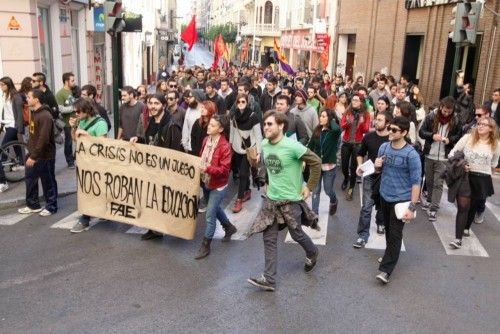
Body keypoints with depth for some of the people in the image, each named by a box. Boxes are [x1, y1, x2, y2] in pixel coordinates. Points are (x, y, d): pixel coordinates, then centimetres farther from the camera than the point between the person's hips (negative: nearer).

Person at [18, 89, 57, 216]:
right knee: (30, 179, 16)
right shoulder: (34, 113, 10)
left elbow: (43, 139, -26)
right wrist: (31, 152, 14)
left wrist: (34, 156, -24)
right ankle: (33, 205, 29)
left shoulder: (45, 116, -21)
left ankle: (51, 207, 18)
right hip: (33, 154, 10)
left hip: (44, 156, -9)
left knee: (48, 182, 4)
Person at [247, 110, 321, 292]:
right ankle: (269, 279, 10)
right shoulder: (264, 145, -1)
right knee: (269, 238, 3)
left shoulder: (292, 146, -22)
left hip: (290, 200, -5)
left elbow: (316, 162, -15)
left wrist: (309, 186, -12)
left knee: (296, 234, 14)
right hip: (271, 199, 6)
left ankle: (312, 253, 47)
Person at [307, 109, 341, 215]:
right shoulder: (317, 130, 0)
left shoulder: (334, 132, -13)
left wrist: (332, 120, -19)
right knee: (315, 190, 8)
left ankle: (334, 202, 45)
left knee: (328, 189, 12)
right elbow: (310, 146, 4)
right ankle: (314, 212, 19)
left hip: (329, 165, -3)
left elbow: (337, 128, -38)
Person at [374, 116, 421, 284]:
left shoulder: (411, 155, -19)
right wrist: (377, 166, -12)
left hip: (401, 200, -6)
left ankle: (386, 269, 2)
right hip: (384, 196, 6)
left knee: (395, 234, -2)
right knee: (388, 230, 20)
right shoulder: (384, 147, -1)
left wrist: (412, 207, -21)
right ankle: (390, 255, 41)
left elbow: (416, 182, -17)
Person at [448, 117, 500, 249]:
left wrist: (483, 169, 9)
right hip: (465, 176, -2)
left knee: (474, 206, 17)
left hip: (482, 179, 2)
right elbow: (453, 152, -2)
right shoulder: (468, 137, -5)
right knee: (463, 206, -9)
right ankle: (458, 238, -8)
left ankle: (466, 228, 44)